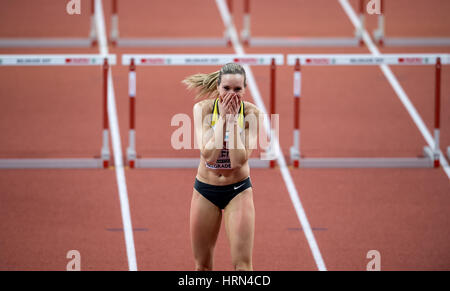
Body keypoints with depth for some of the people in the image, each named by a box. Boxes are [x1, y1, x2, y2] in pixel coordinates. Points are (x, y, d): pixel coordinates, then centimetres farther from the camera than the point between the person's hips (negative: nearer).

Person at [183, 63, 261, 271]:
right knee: (202, 265, 10)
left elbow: (239, 159, -22)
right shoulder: (203, 109, -11)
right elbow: (208, 154, -22)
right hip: (205, 191, 1)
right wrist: (222, 118, -23)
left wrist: (233, 119, -24)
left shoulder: (251, 112, -12)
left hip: (238, 191, -1)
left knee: (242, 264, -10)